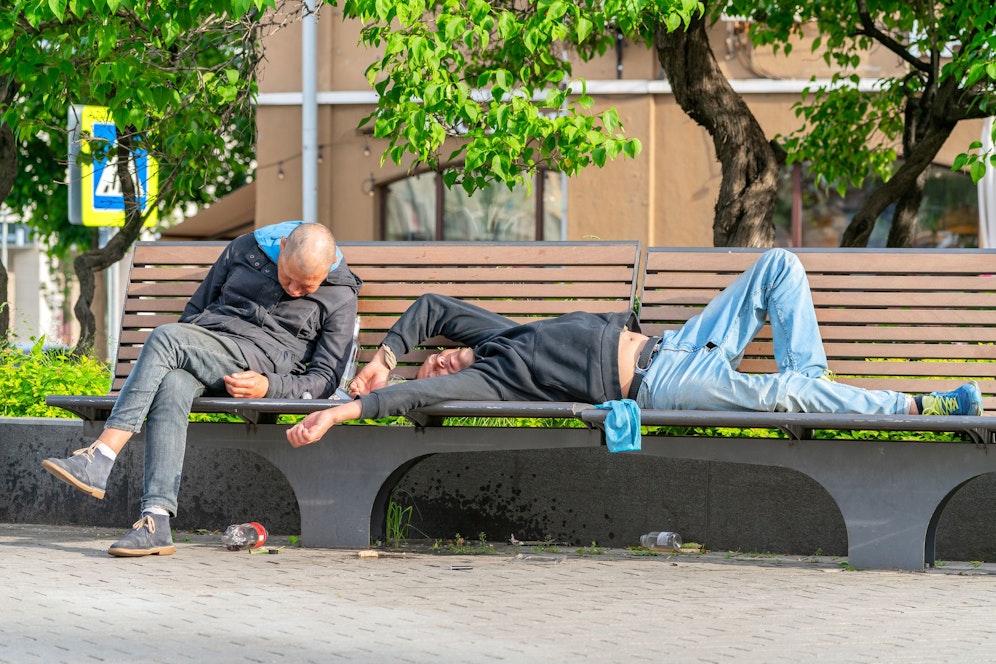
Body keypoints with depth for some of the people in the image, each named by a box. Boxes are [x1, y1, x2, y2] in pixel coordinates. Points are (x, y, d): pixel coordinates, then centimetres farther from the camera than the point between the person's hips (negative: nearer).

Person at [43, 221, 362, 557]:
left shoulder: (340, 298, 2)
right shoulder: (245, 249, 12)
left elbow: (326, 378, 1)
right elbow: (197, 307, 21)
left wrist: (268, 387, -14)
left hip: (261, 364, -4)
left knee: (165, 338, -30)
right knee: (171, 387, -35)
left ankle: (97, 461, -37)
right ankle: (156, 523, -42)